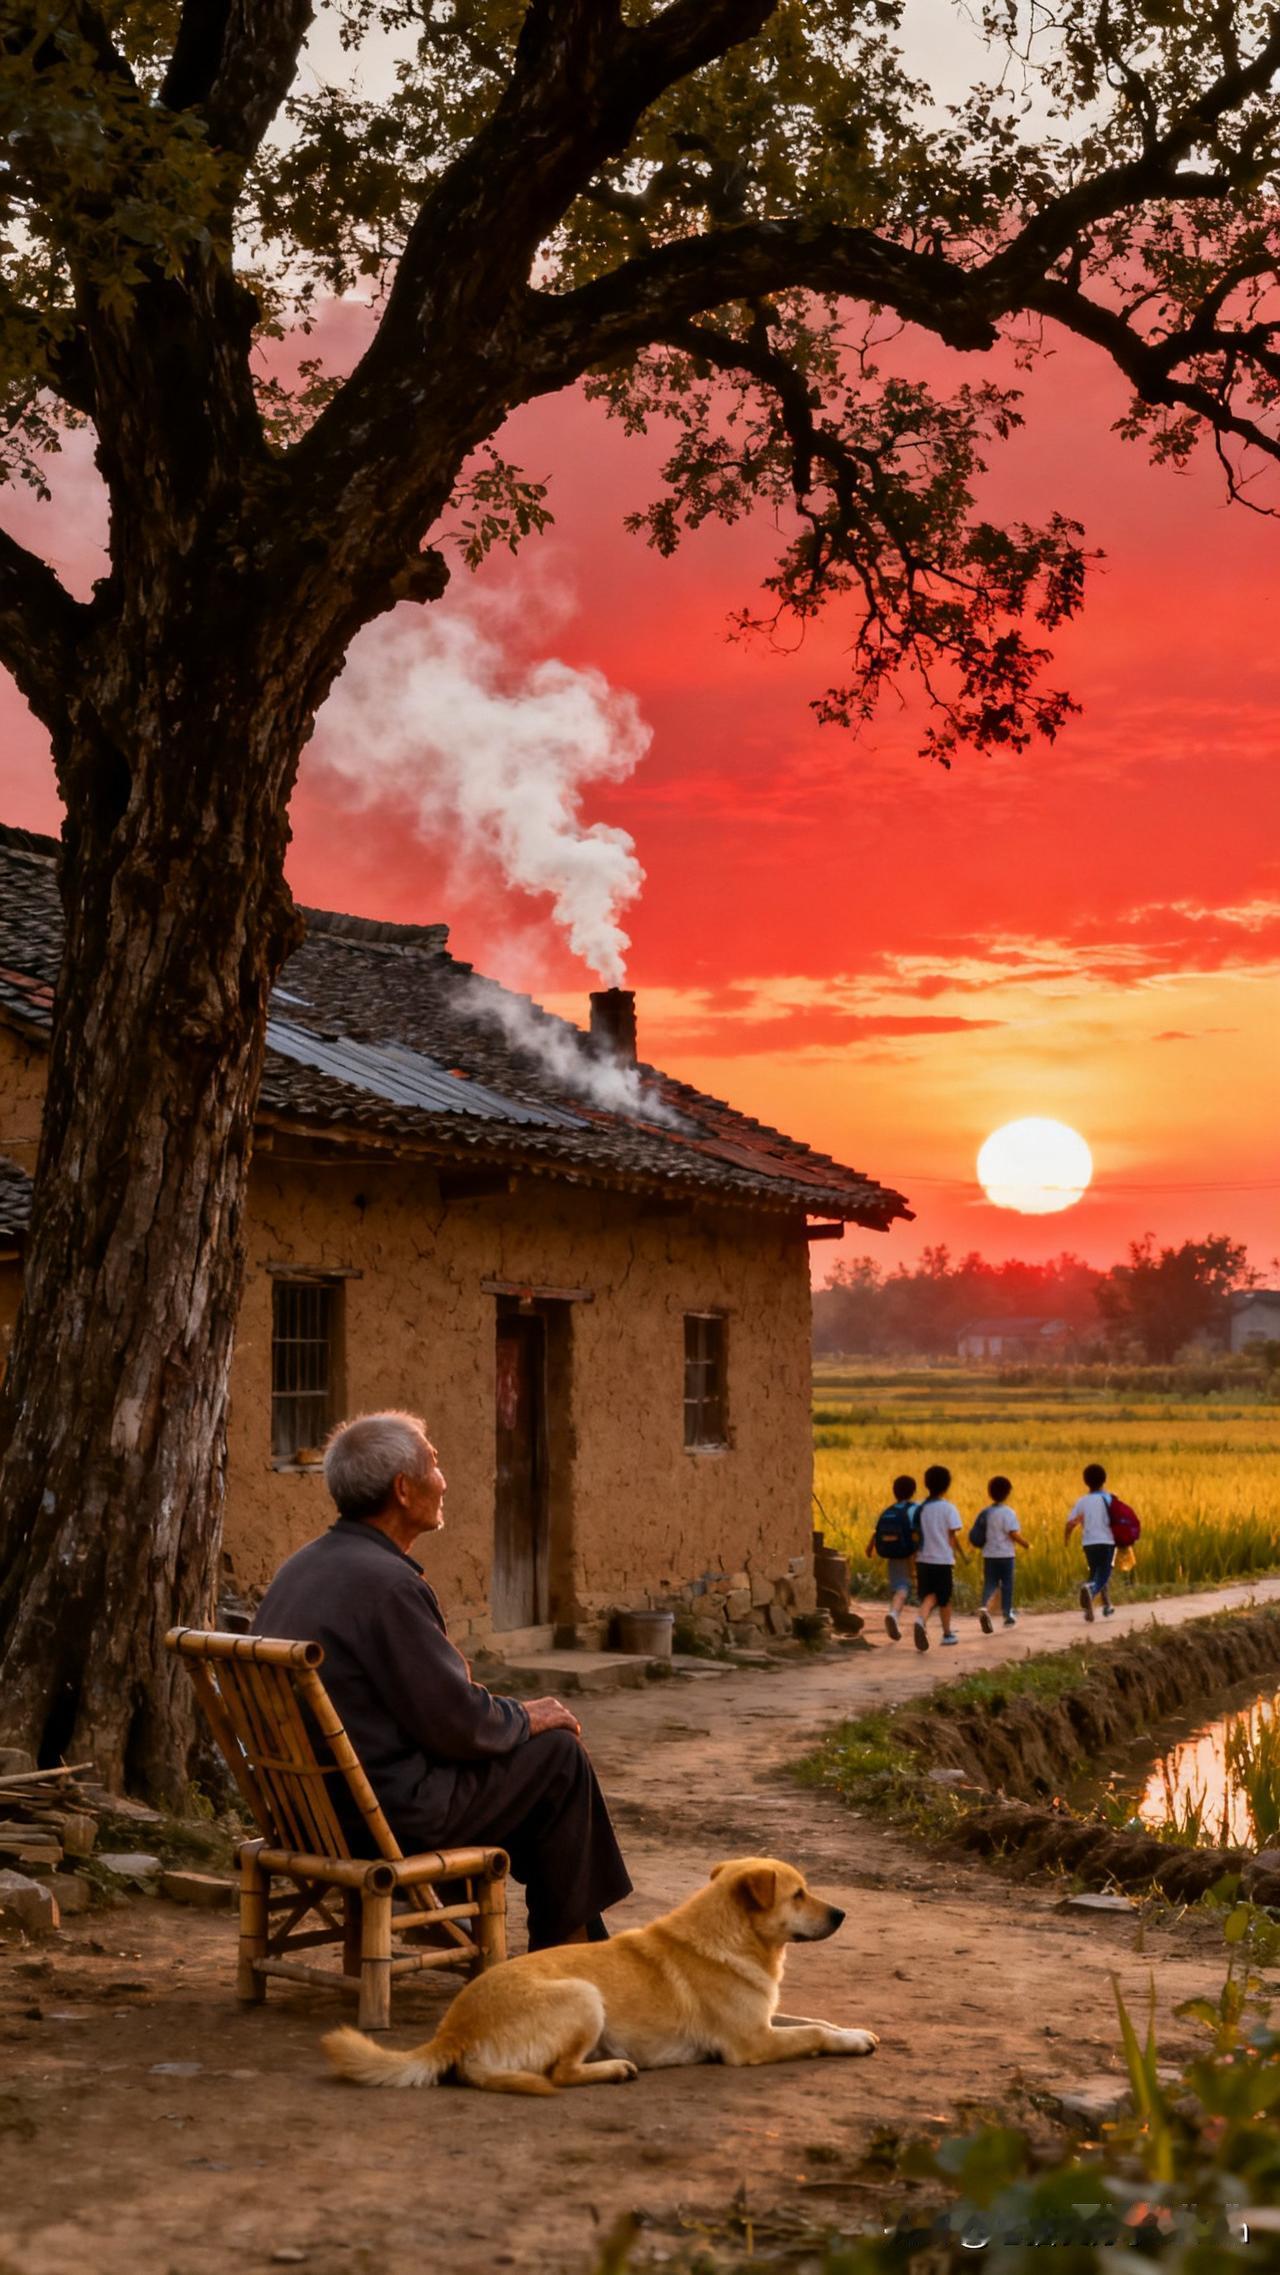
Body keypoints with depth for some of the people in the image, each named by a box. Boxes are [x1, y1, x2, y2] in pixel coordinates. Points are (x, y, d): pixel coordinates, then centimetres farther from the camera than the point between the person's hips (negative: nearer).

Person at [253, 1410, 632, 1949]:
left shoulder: (300, 1568, 7)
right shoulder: (385, 1582, -22)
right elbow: (458, 1725, -21)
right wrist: (525, 1718, -1)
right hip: (391, 1814, -10)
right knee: (559, 1752, 4)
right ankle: (564, 1956, 17)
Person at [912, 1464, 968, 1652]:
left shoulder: (919, 1508, 3)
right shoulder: (949, 1508, -8)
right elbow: (954, 1535, -11)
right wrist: (963, 1552, 2)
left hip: (923, 1559, 3)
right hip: (943, 1559, -3)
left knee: (929, 1596, 6)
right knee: (945, 1599, 12)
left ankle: (921, 1620, -24)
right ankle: (947, 1634, 25)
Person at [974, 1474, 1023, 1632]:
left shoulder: (986, 1512, 4)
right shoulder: (1008, 1513, -12)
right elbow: (1013, 1533, -18)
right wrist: (1025, 1544, -4)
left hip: (989, 1554, 4)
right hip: (1006, 1554, -4)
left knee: (990, 1584, 3)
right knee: (1007, 1584, 10)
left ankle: (984, 1607, -23)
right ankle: (1008, 1615, 20)